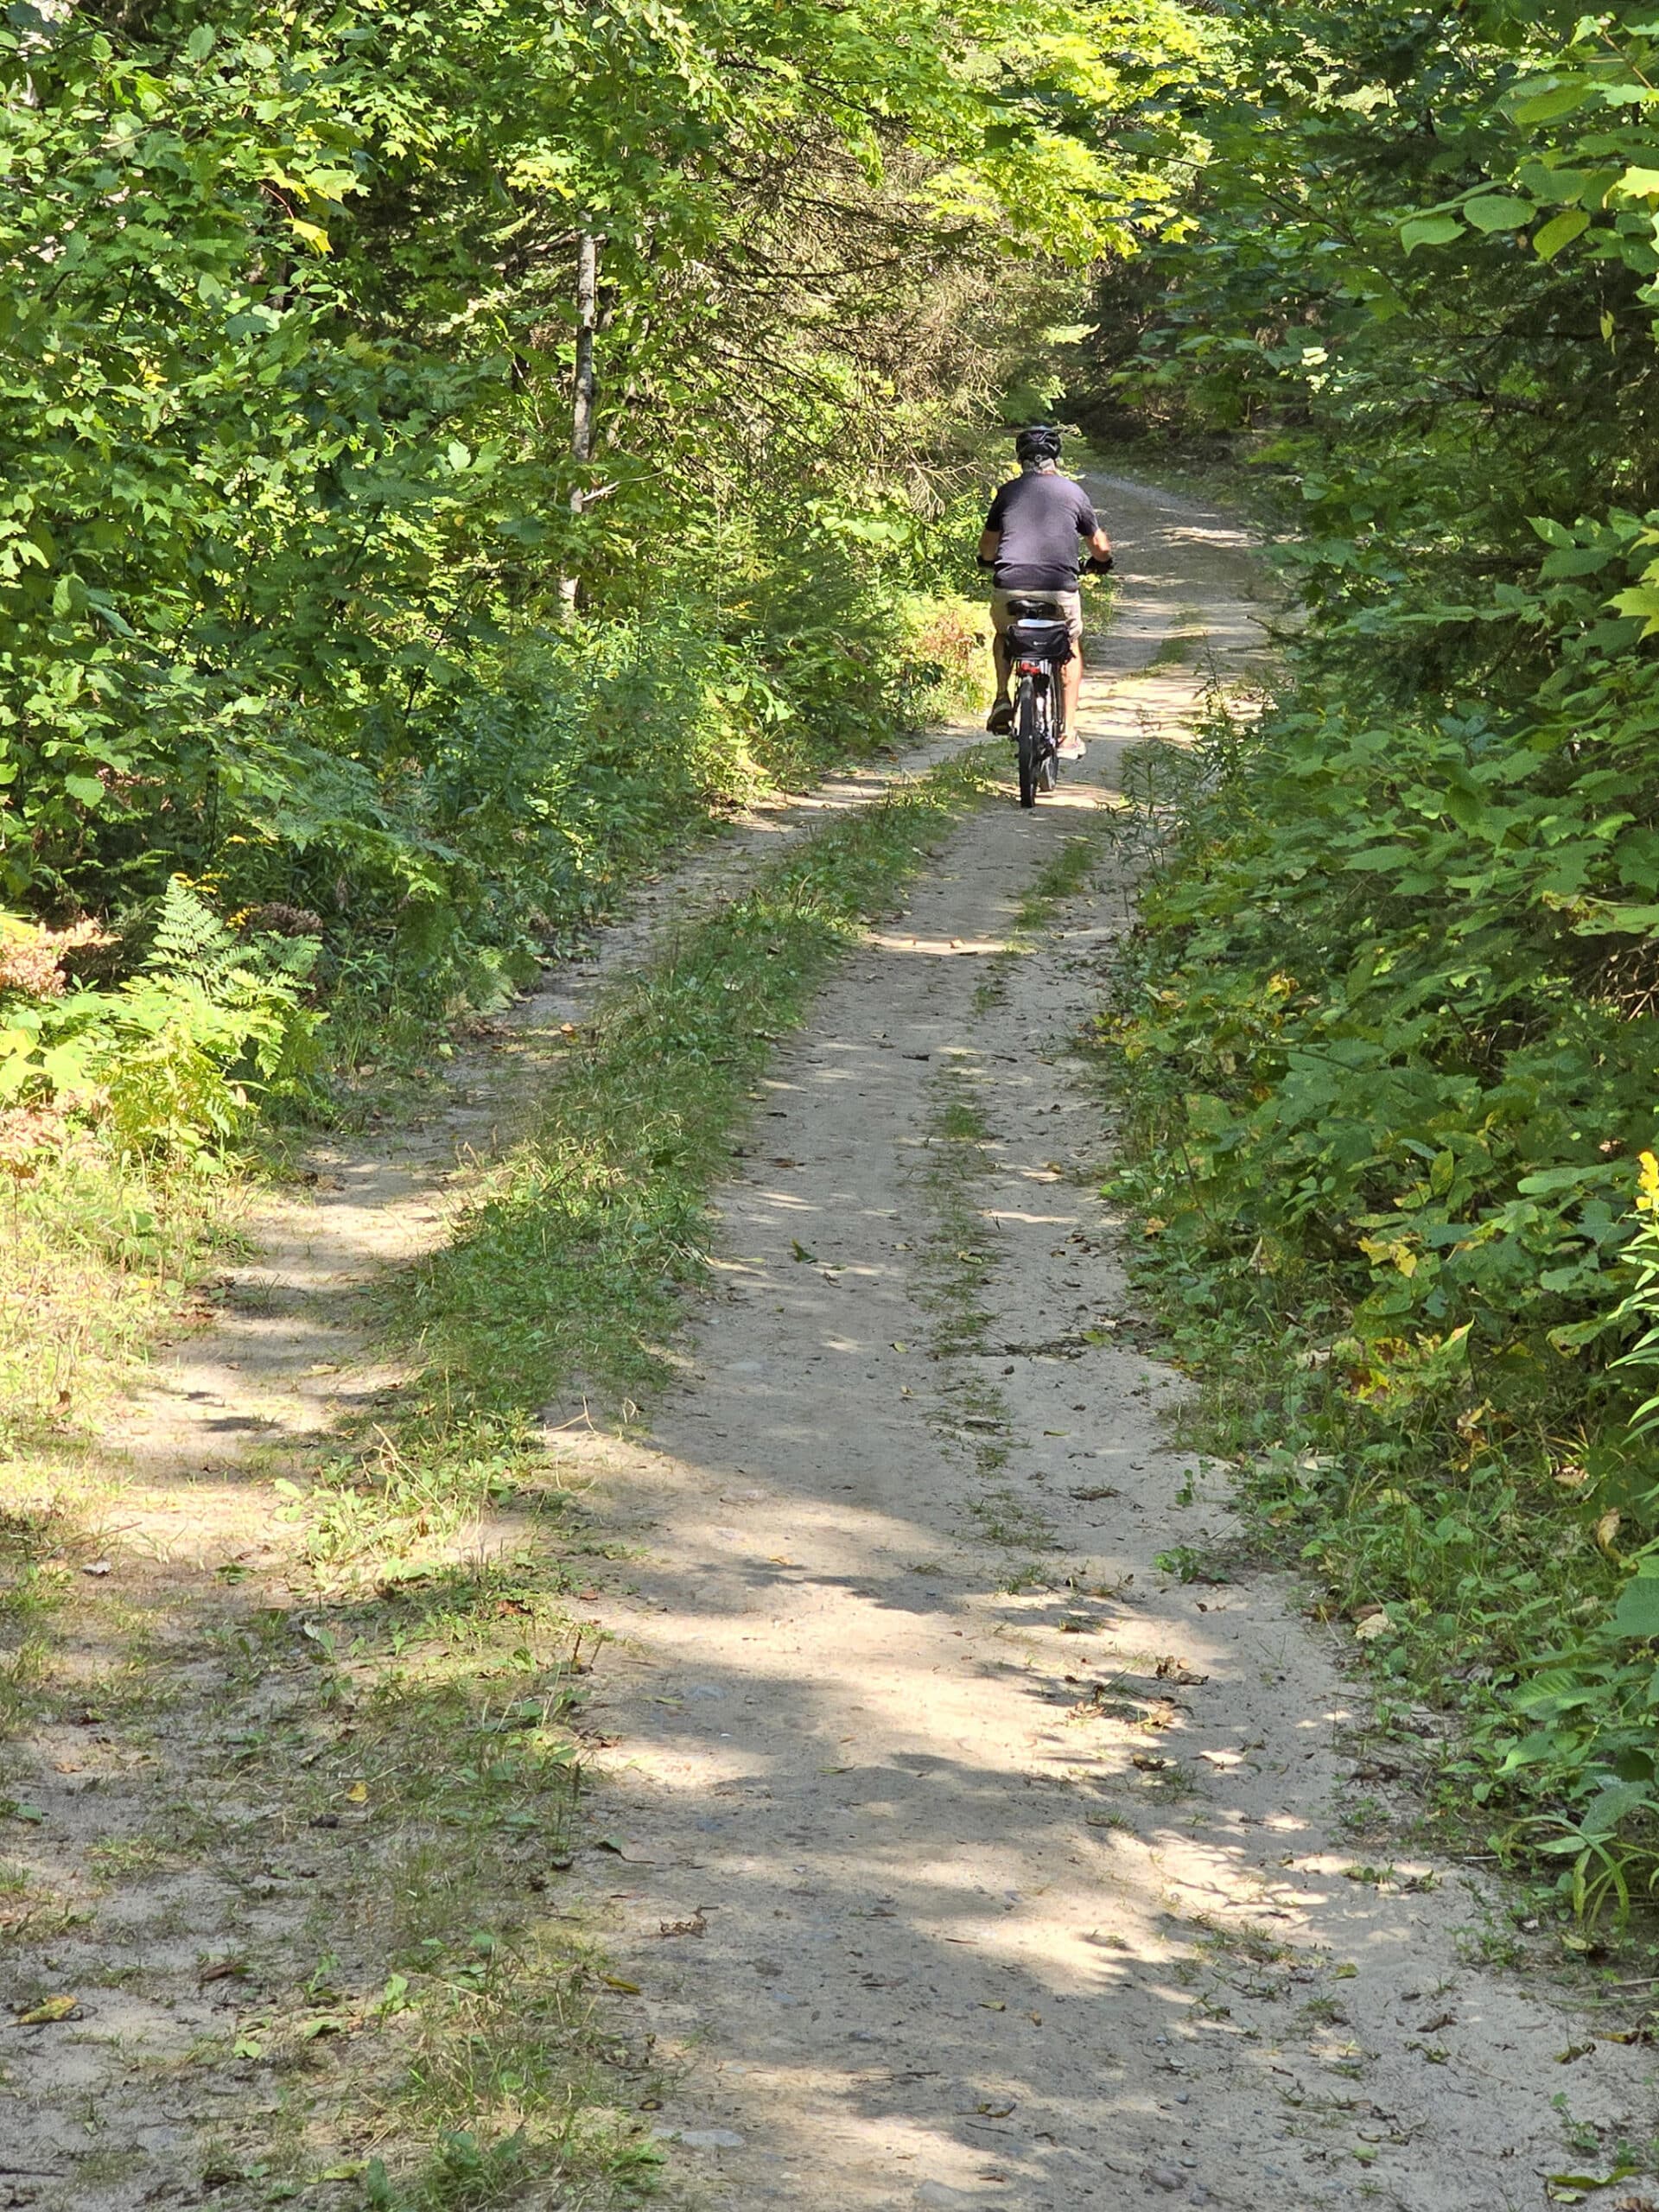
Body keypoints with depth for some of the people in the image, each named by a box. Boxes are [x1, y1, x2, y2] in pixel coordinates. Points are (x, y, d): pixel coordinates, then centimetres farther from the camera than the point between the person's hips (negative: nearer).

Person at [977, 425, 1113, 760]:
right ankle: (1069, 734, 16)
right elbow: (1100, 546, 18)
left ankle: (1002, 699, 12)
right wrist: (1103, 560, 41)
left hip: (1009, 586, 1)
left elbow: (986, 547, 20)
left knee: (1004, 635, 33)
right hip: (1060, 588, -1)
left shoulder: (1008, 492, 11)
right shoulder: (1072, 491, 10)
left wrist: (988, 562, 44)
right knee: (1072, 650, 23)